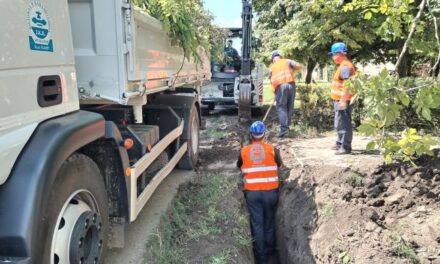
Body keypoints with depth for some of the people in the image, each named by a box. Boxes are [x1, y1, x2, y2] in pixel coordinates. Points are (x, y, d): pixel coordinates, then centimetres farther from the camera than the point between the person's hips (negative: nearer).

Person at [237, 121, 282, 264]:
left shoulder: (244, 151, -3)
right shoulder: (272, 149, -5)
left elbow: (239, 166, 17)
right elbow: (279, 165, 13)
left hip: (252, 192, 0)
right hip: (270, 191, 0)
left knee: (257, 224, 8)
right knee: (269, 222, 17)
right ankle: (269, 252, 31)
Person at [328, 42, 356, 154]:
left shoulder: (345, 66, -17)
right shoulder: (343, 65, 17)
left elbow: (347, 85, -24)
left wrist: (343, 100, -26)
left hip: (342, 101, -11)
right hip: (340, 100, 11)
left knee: (343, 124, -8)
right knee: (339, 123, 19)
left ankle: (346, 147, -3)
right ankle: (340, 143, 31)